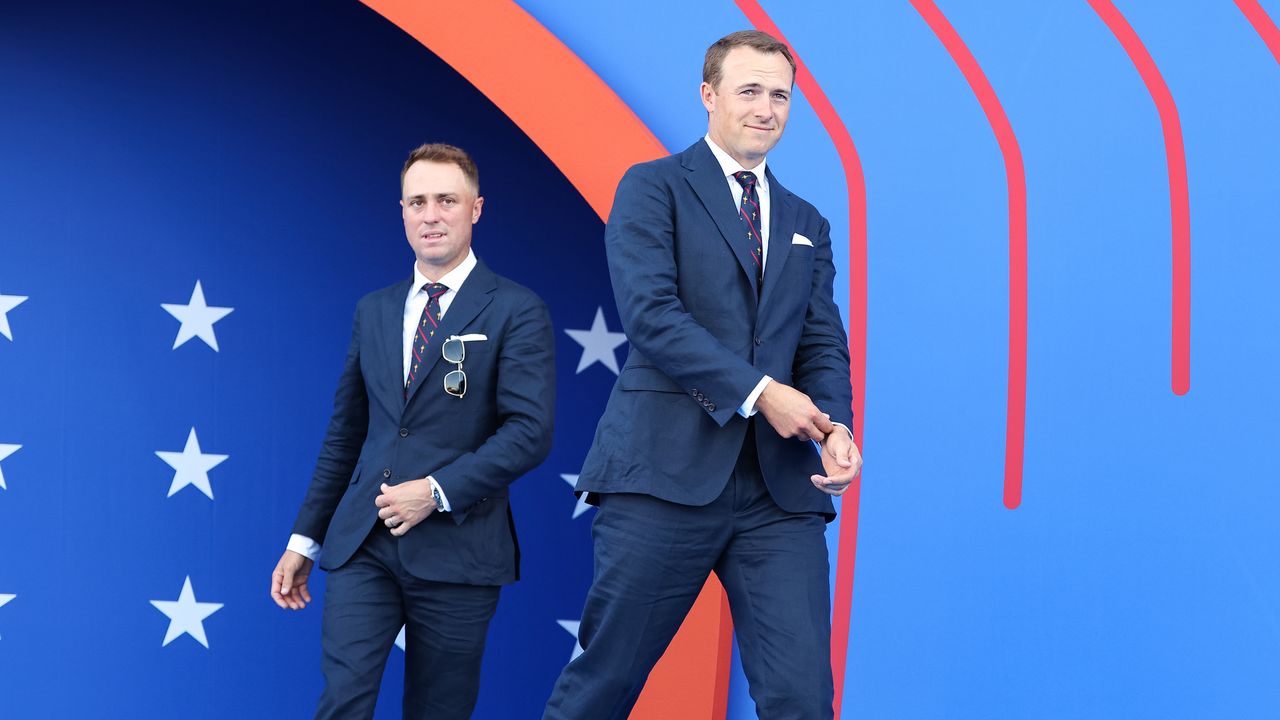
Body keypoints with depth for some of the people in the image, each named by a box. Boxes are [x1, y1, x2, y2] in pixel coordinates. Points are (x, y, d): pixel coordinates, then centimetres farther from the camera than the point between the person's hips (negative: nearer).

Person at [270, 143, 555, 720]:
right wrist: (305, 539, 15)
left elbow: (530, 431, -10)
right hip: (362, 543, 3)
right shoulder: (373, 311, 14)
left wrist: (438, 492, -17)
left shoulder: (515, 311, -1)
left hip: (456, 548, -3)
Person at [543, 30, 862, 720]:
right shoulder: (654, 188, 5)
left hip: (781, 488, 4)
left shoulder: (806, 224, 22)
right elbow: (650, 312, -9)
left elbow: (823, 344, 14)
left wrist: (836, 426, -8)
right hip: (667, 471, -4)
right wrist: (757, 392, -14)